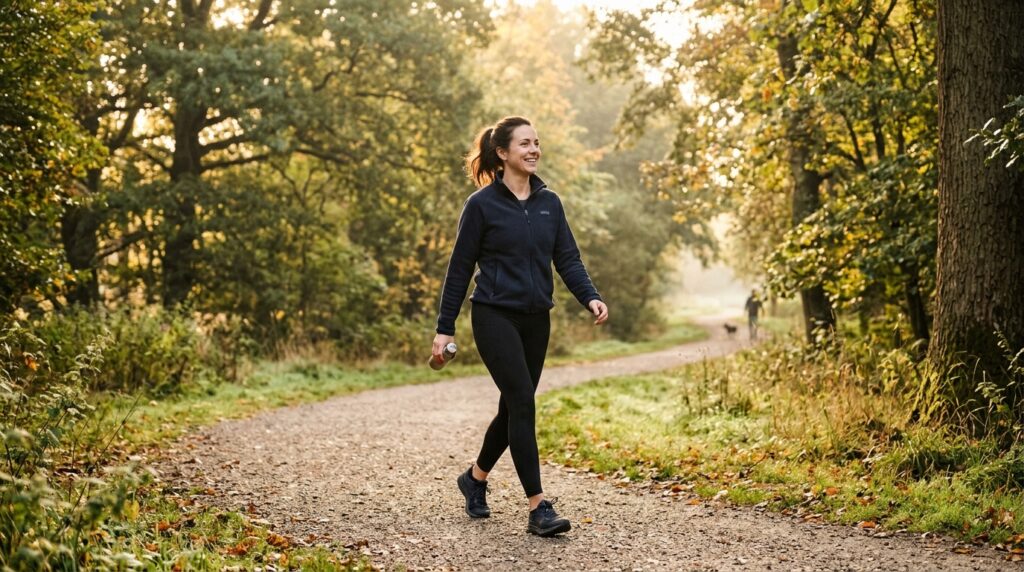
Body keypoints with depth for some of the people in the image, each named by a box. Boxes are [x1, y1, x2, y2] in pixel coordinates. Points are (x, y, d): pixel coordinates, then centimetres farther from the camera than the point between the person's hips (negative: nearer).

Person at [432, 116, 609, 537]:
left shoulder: (549, 202, 8)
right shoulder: (482, 204, -6)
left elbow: (567, 259, 6)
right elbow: (460, 268, -4)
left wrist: (590, 297, -12)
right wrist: (444, 328, -5)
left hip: (536, 320, 6)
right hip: (495, 316, -6)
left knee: (514, 407, 12)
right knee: (523, 402, -14)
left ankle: (475, 478, 35)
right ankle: (538, 507, -12)